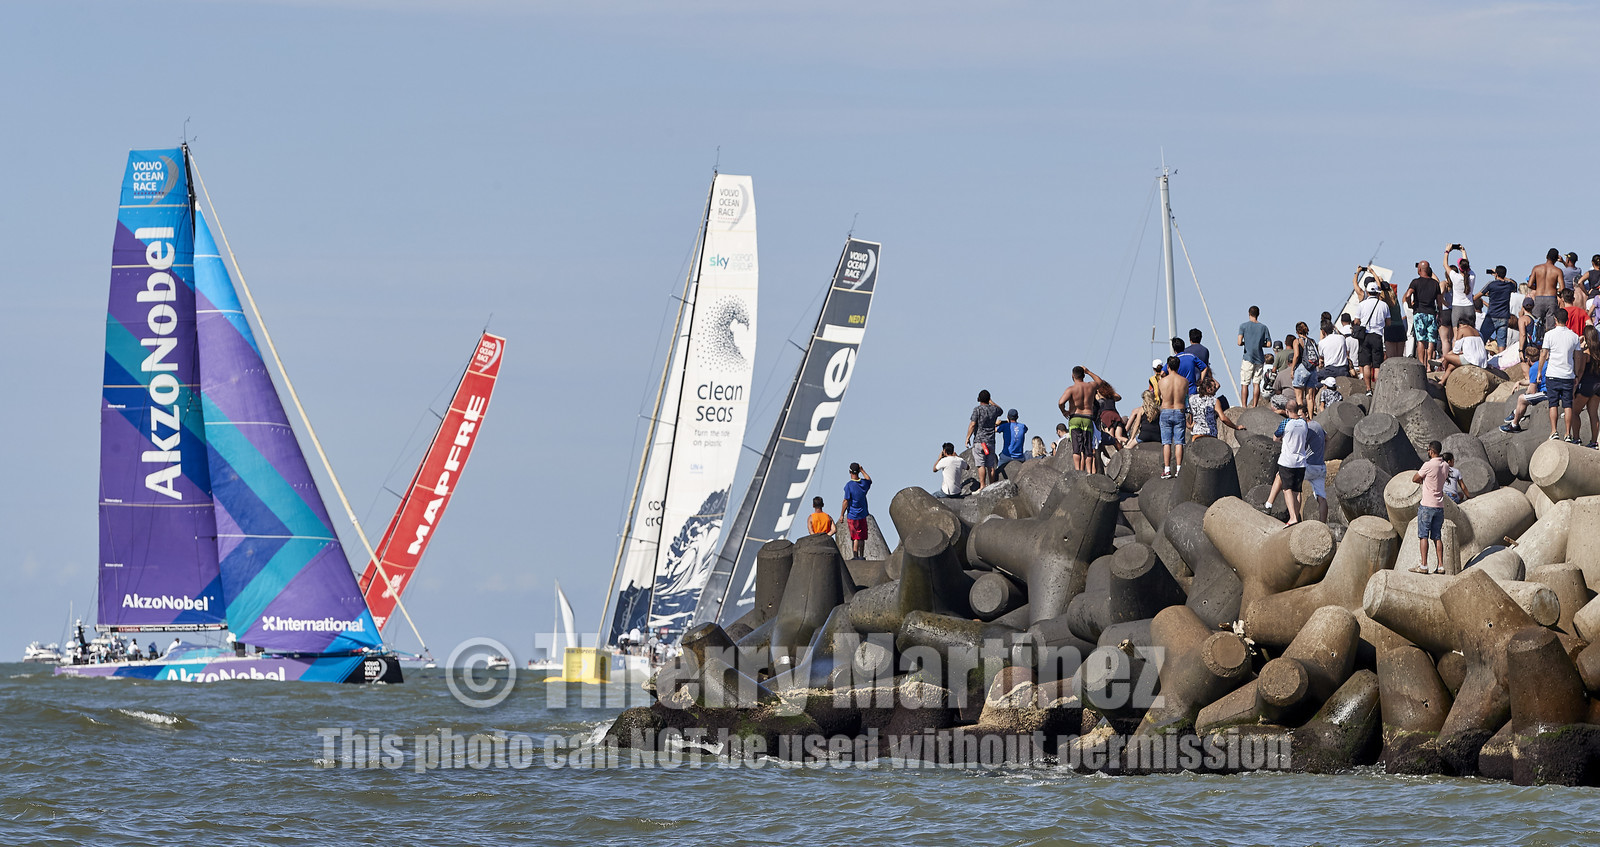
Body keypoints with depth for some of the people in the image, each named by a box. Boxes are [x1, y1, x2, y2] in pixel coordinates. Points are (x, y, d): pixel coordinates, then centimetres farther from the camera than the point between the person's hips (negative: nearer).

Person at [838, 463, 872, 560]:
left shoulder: (849, 485, -16)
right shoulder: (864, 483, -1)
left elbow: (846, 501, -15)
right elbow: (869, 480, 27)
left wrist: (842, 515, -7)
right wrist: (862, 471, 32)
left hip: (852, 515, -5)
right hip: (862, 515, 5)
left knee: (855, 538, -1)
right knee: (862, 538, 12)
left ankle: (855, 556, -1)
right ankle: (861, 556, 21)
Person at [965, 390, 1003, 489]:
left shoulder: (978, 410, -7)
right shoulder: (994, 409, 6)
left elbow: (972, 425, -12)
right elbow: (1000, 410, 32)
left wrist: (968, 438, -5)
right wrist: (991, 402, 35)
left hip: (979, 441, -4)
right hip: (991, 441, 5)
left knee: (981, 465, -8)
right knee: (991, 466, 5)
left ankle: (982, 486, -14)